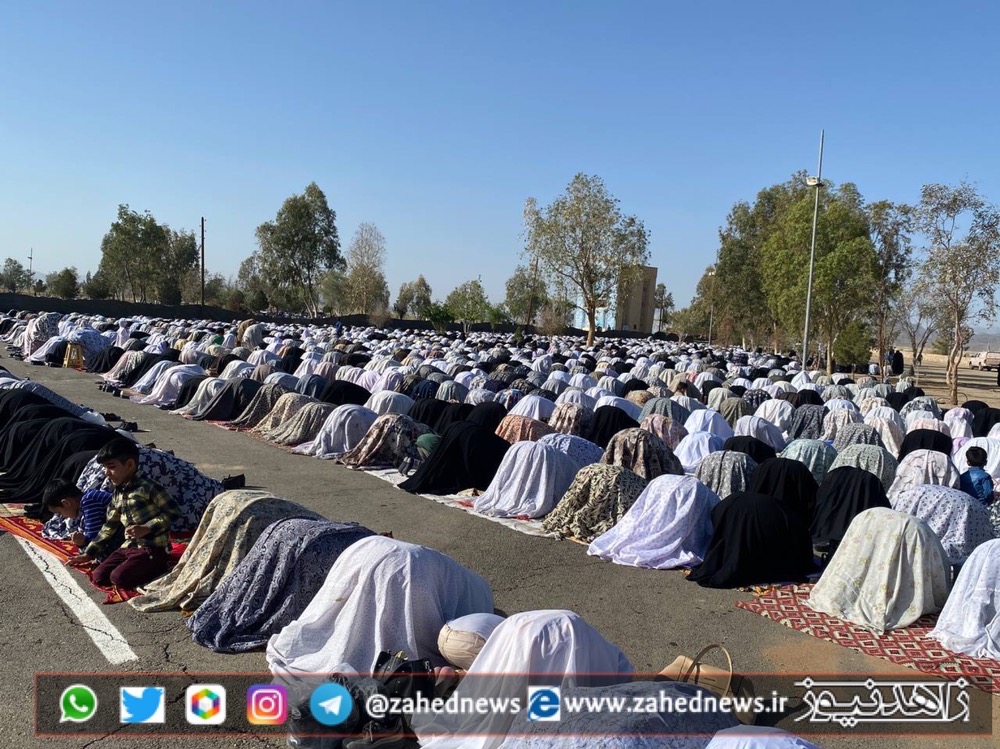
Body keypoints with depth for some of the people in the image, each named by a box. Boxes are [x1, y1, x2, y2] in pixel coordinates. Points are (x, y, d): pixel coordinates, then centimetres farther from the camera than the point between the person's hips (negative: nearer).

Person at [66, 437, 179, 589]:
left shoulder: (147, 488, -13)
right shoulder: (117, 494, 13)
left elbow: (172, 512, -15)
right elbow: (109, 527, 21)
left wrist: (146, 528, -21)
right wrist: (88, 554, 21)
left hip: (153, 548, -8)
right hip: (128, 546, 8)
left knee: (118, 578, -23)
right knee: (99, 577, -6)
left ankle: (159, 567, -3)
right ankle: (146, 567, 3)